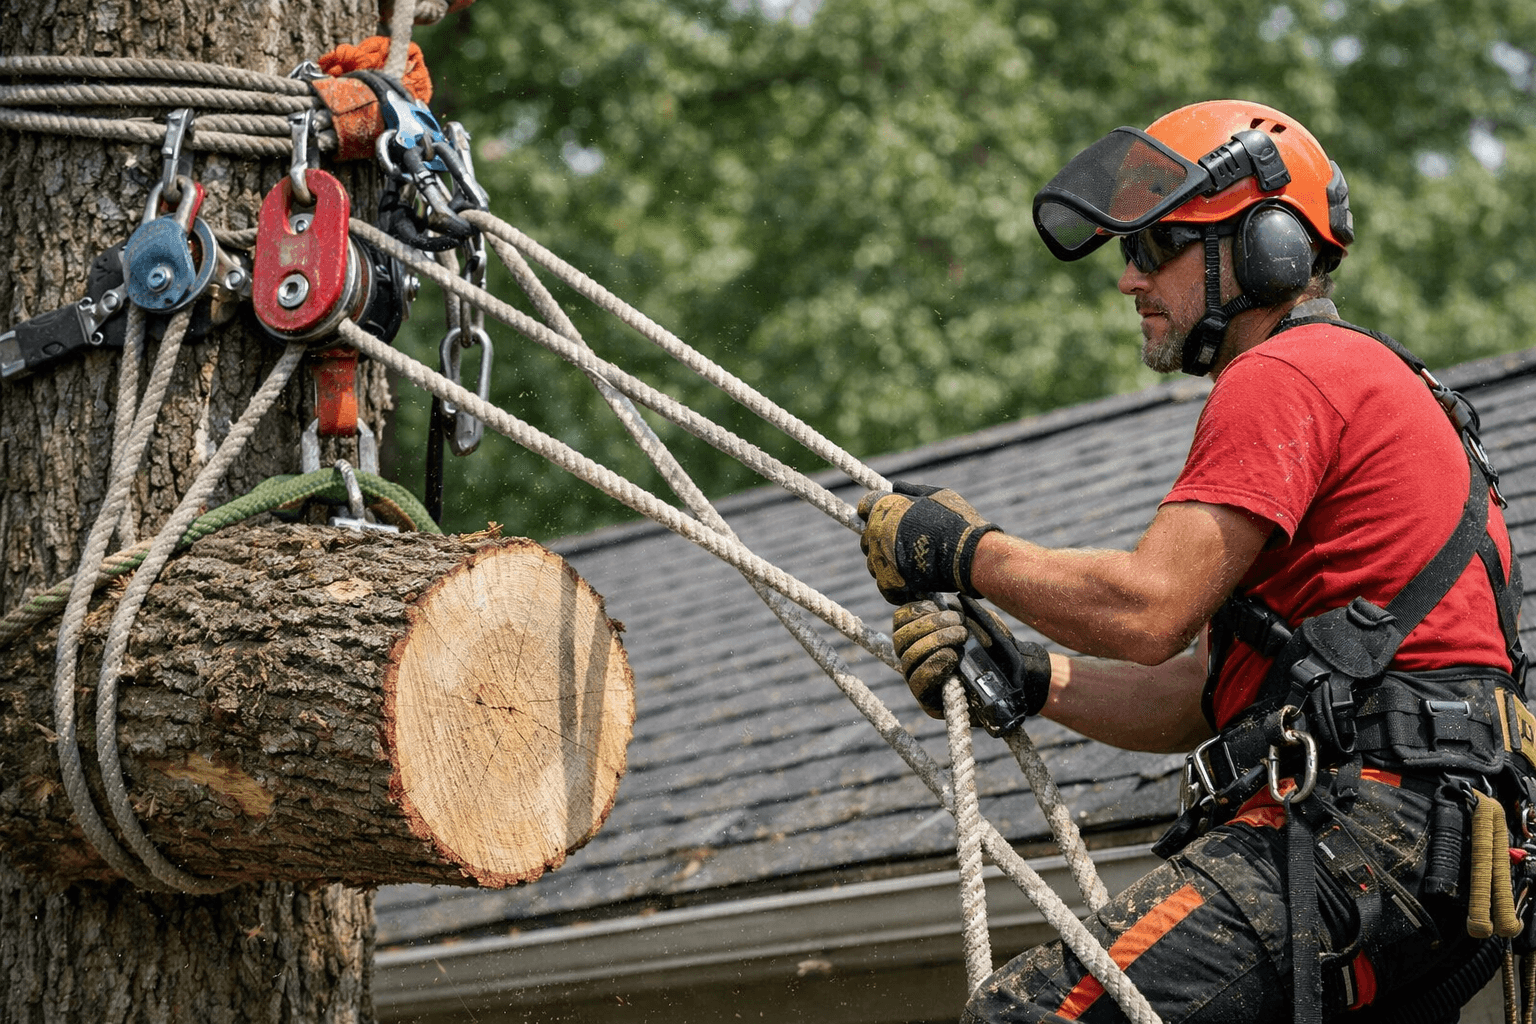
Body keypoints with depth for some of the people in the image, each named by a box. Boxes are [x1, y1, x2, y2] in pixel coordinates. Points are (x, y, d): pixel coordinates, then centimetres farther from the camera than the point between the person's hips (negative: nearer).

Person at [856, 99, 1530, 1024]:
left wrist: (965, 549, -1)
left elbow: (1147, 610, -15)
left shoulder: (1285, 378, -4)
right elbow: (1204, 700, 22)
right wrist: (1027, 680, 10)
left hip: (1365, 830, -11)